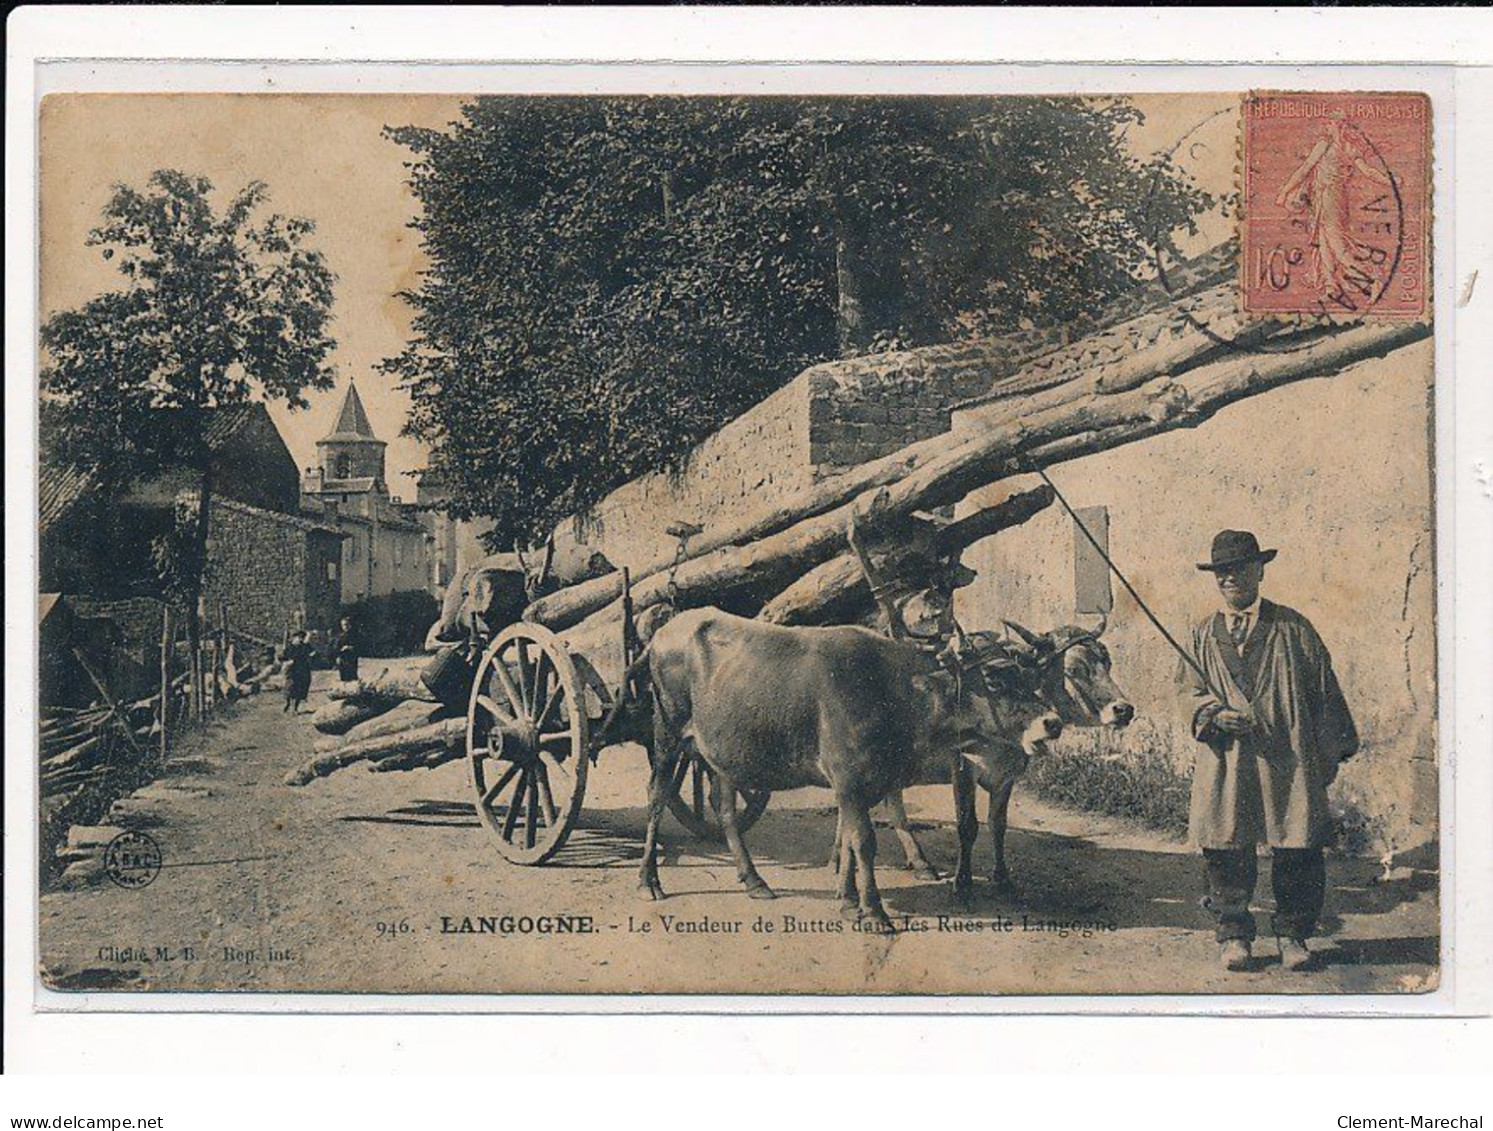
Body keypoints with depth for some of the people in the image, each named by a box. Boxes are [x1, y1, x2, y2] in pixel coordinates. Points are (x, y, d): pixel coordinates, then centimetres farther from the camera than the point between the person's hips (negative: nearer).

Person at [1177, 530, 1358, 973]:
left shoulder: (1292, 628, 8)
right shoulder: (1202, 633, 13)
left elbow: (1324, 689, 9)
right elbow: (1189, 690, 10)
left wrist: (1333, 750, 6)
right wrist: (1215, 713, -12)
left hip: (1289, 758, -1)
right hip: (1225, 761, 1)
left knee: (1297, 849, -1)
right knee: (1226, 849, 0)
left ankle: (1292, 934, 14)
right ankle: (1233, 935, 14)